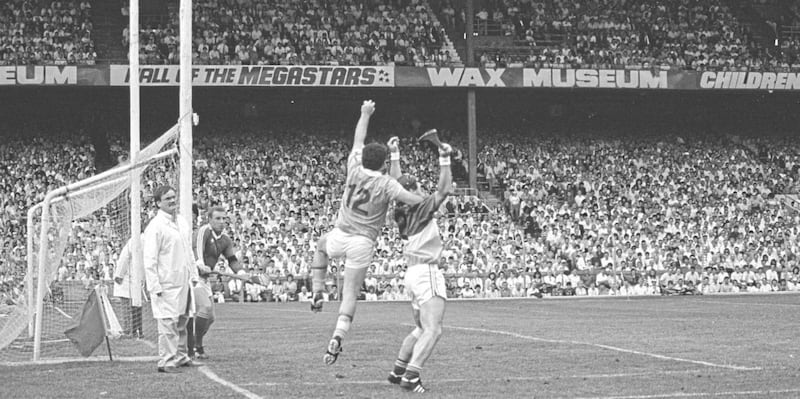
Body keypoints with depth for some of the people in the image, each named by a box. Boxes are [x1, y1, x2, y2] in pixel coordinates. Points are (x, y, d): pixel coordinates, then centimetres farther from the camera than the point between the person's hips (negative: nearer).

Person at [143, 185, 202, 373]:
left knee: (182, 321, 14)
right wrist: (155, 286, -18)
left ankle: (181, 357, 24)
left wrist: (194, 275, 19)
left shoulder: (182, 223, 13)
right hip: (166, 285, -8)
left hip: (184, 282, 8)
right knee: (168, 322, -8)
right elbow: (149, 260, -14)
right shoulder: (155, 227, -12)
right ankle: (166, 361, -5)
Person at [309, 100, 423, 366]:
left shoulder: (355, 170, -2)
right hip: (362, 243, -3)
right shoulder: (386, 184, -11)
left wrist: (365, 114, 26)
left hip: (340, 236, 3)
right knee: (350, 293, 0)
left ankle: (317, 294, 27)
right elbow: (416, 201, -21)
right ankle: (337, 338, -17)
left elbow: (358, 141, 14)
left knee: (321, 245, 39)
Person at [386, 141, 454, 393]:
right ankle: (411, 377, -24)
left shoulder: (401, 212, 9)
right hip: (427, 272, -9)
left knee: (421, 329, 21)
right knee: (433, 330, -14)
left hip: (414, 273, 9)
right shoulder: (420, 209, -12)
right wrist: (444, 160, -16)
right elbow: (444, 190, -18)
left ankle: (398, 372, 24)